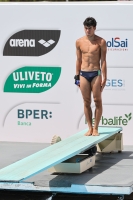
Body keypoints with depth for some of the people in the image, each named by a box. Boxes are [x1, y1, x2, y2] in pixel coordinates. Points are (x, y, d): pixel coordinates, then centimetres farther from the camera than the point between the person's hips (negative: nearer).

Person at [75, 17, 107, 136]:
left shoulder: (101, 42, -3)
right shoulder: (79, 42, 6)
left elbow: (103, 60, -4)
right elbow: (78, 60, 12)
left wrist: (104, 77, -8)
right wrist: (77, 76, 9)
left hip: (96, 73, -3)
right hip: (83, 74, 3)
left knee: (97, 101, -1)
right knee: (86, 102, 4)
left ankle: (96, 128, 5)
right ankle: (90, 128, 10)